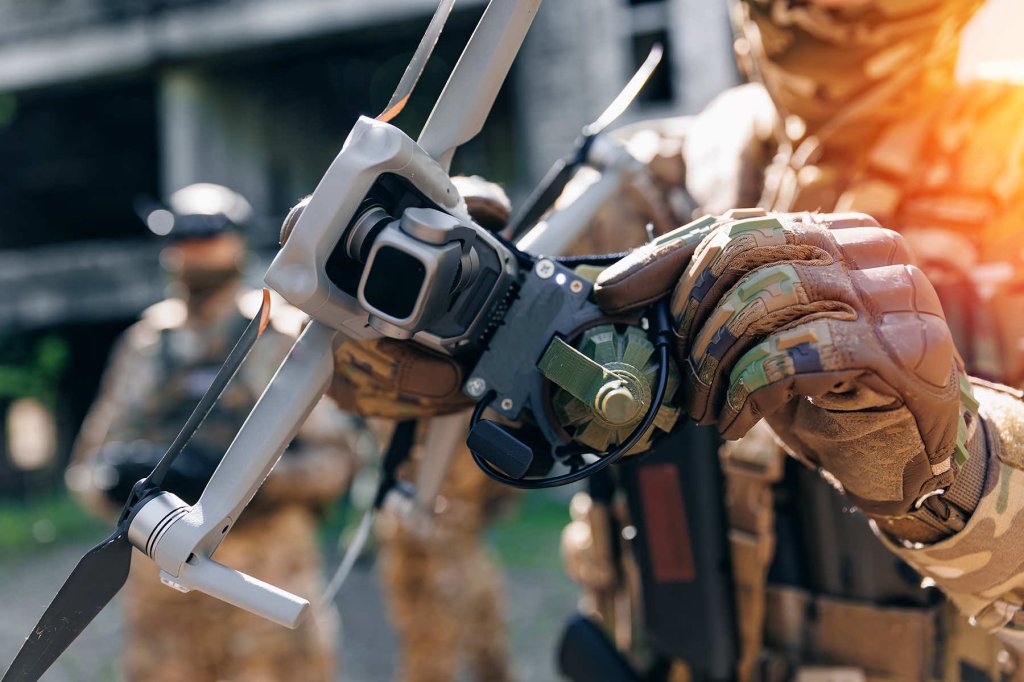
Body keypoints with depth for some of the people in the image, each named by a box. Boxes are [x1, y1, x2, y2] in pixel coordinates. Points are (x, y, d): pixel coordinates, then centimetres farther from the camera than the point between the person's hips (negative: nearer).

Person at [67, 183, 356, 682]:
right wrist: (119, 477, -11)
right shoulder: (142, 346, 12)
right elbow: (87, 469, 12)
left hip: (266, 570, -3)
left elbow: (334, 459, -4)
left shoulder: (285, 338, 2)